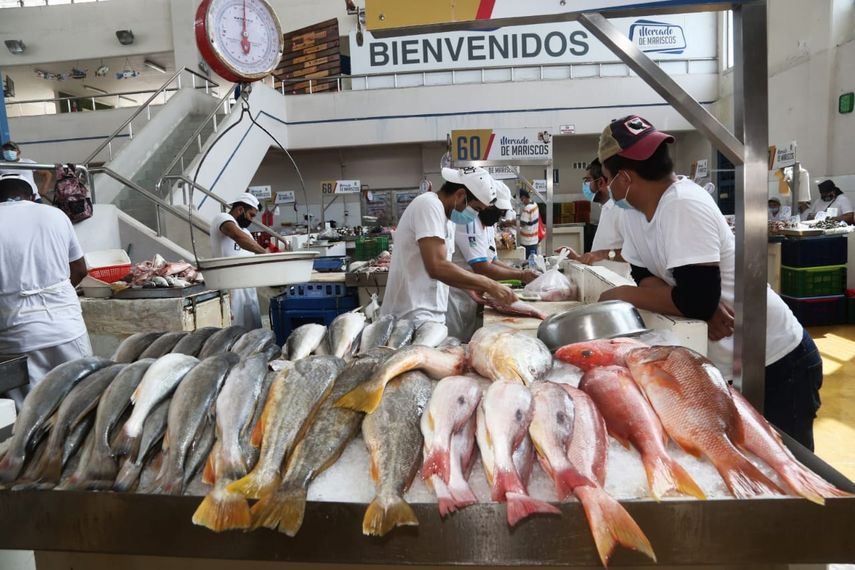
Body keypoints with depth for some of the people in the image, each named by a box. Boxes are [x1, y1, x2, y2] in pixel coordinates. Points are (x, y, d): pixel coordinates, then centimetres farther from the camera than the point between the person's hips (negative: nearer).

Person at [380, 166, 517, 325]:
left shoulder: (446, 216, 16)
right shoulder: (430, 205, -15)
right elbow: (437, 267, -25)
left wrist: (473, 289, 8)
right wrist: (489, 285, -19)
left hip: (430, 316, 10)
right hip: (413, 318, -10)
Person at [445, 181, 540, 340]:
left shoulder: (488, 224, 10)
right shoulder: (469, 223, -20)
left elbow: (492, 261, 15)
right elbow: (482, 269, -24)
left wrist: (521, 271, 1)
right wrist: (520, 276, -15)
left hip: (470, 296, 9)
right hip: (455, 296, -9)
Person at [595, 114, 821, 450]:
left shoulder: (684, 207, -28)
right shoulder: (634, 209, -1)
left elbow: (697, 298, -32)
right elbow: (645, 276, 1)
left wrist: (621, 296, -18)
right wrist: (699, 308, -19)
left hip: (775, 364, -8)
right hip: (722, 364, 8)